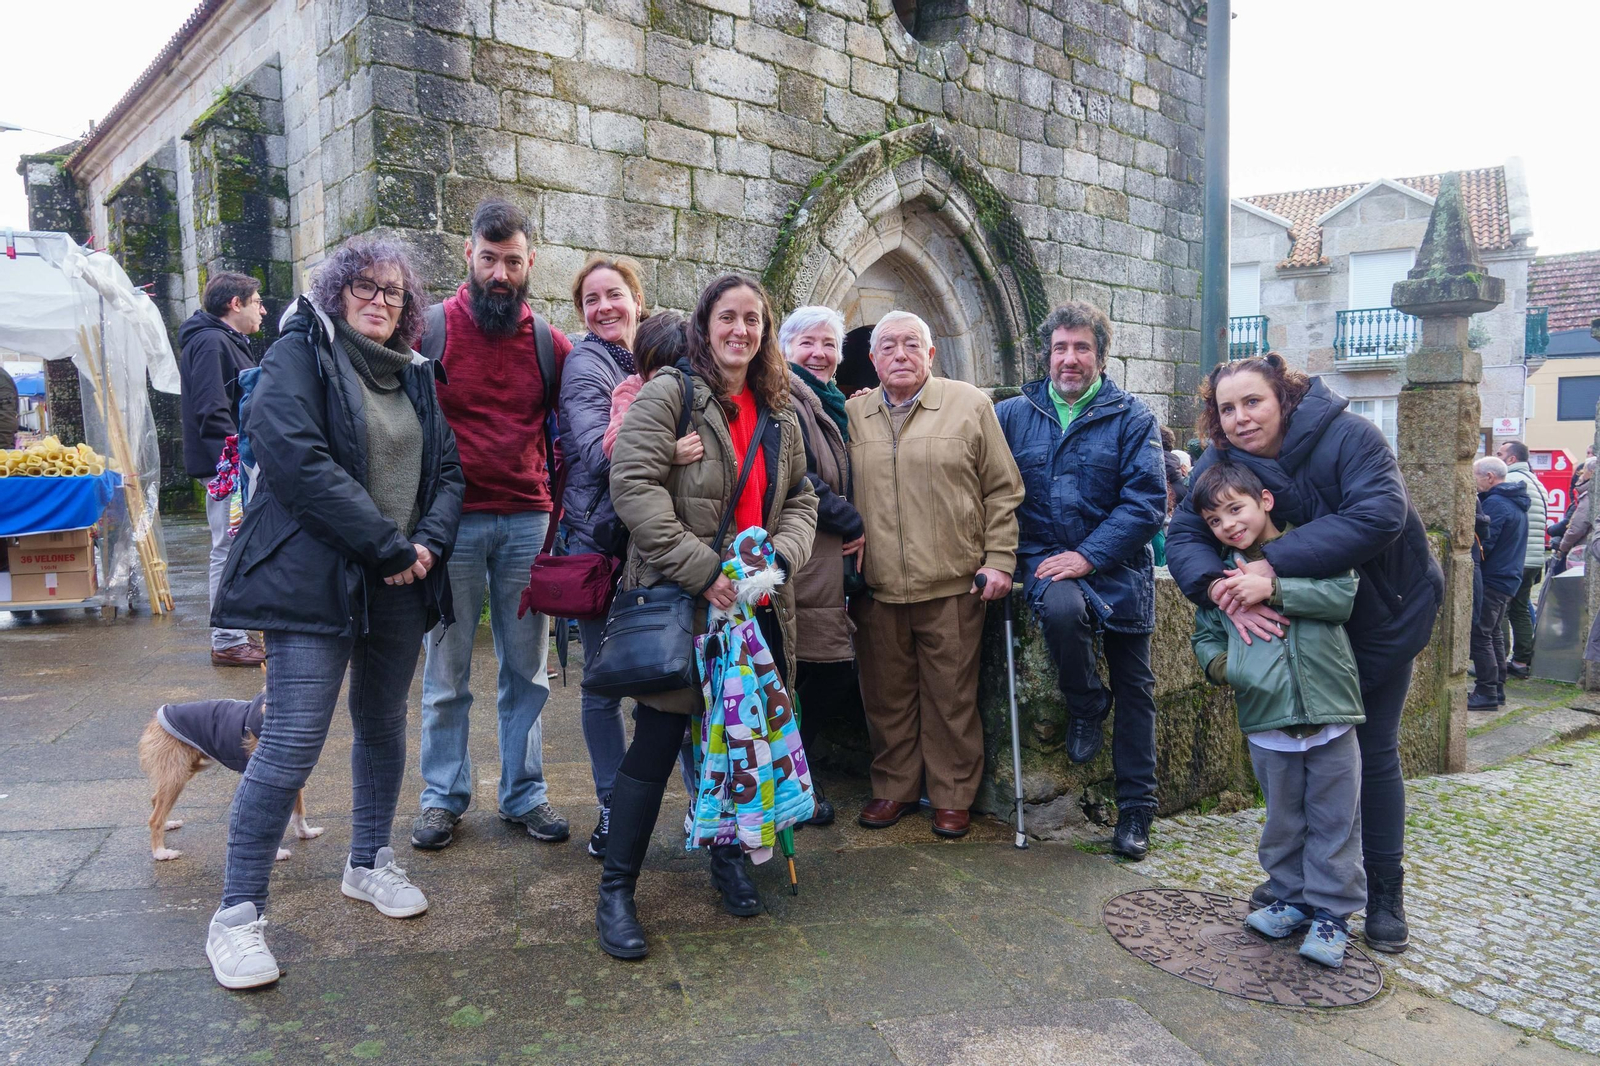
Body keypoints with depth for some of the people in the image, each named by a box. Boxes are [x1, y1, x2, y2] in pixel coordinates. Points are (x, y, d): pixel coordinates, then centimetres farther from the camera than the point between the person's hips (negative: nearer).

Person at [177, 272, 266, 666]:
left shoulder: (229, 341, 20)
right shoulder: (210, 342, -13)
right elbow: (211, 412, -22)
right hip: (226, 467, -11)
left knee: (233, 548, 15)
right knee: (230, 549, -6)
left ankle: (234, 635, 23)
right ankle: (227, 642, 1)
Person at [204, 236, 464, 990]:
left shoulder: (413, 375, 16)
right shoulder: (299, 355, -3)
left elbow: (448, 470, 12)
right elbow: (297, 460, -17)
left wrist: (428, 540, -7)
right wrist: (387, 543, -17)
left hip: (400, 587, 7)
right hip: (316, 581, -6)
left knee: (384, 727, 16)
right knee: (293, 742, -7)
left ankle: (368, 864, 34)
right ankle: (237, 914, 6)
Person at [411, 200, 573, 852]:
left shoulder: (548, 342, 7)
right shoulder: (430, 328, 0)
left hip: (527, 521, 2)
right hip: (451, 521, -2)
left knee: (527, 668, 10)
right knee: (446, 671, 8)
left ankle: (523, 793, 24)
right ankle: (443, 796, 23)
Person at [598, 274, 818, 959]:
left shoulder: (779, 415, 15)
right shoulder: (668, 394, -5)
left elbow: (800, 499, 17)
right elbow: (633, 486, -16)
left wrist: (783, 555, -6)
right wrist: (703, 570, -21)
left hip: (757, 605, 6)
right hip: (678, 600, -6)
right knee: (656, 743, -1)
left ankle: (730, 858, 36)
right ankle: (616, 890, 13)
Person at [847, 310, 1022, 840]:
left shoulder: (970, 405, 3)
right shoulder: (852, 415, 10)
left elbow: (1002, 490, 4)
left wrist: (998, 559, -3)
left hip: (952, 585, -2)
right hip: (876, 588, 3)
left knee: (951, 697, 6)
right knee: (886, 696, 11)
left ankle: (953, 796, 21)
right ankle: (894, 788, 28)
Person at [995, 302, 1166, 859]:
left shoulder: (1131, 417, -1)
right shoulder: (1014, 414, 6)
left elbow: (1146, 501, -9)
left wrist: (1088, 555, -18)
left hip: (1118, 567, 0)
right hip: (1046, 559, 0)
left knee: (1135, 689, 4)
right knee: (1061, 608, -35)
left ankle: (1135, 811, 20)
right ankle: (1087, 704, -4)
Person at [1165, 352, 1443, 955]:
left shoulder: (1346, 436, -26)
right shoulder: (1219, 464, -13)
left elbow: (1379, 513, -39)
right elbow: (1182, 536, -22)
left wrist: (1273, 564, -45)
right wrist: (1223, 591, -42)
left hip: (1384, 614, -3)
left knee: (1373, 751, 4)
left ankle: (1385, 892, 20)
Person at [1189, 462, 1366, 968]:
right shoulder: (1221, 575, 8)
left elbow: (1342, 595, -14)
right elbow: (1205, 633, 16)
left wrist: (1273, 588, -20)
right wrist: (1218, 664, -5)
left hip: (1330, 715, -2)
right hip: (1267, 721, 2)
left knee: (1335, 820, 7)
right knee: (1284, 821, 14)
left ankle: (1331, 912, 20)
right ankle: (1291, 899, 31)